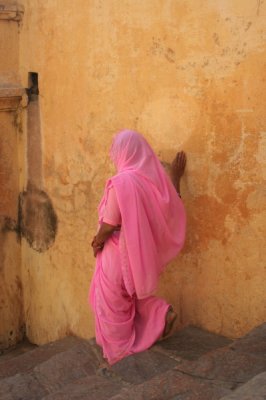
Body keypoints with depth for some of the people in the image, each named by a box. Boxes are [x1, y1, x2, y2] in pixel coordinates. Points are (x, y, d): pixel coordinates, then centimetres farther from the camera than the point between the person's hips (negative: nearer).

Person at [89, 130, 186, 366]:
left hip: (120, 252, -7)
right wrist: (176, 176, 18)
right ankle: (160, 313, 10)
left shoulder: (121, 181, -25)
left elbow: (110, 225, -21)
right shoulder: (156, 176, -4)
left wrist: (97, 241, -1)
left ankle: (118, 349, 20)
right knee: (132, 292, 27)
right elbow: (172, 208, 11)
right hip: (142, 250, 7)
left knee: (112, 301, 11)